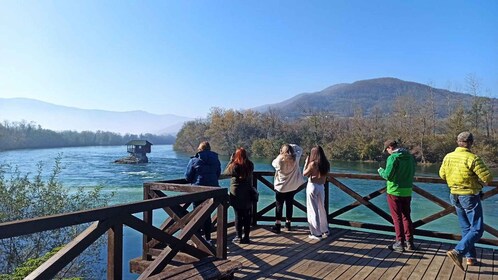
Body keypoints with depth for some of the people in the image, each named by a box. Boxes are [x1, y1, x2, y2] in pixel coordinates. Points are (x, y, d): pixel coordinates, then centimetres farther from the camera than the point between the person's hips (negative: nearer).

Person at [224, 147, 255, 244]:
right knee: (247, 216, 9)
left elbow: (225, 172, 2)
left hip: (236, 194, -3)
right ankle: (246, 237, 14)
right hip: (248, 194, 3)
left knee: (238, 216, 5)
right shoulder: (250, 165, -2)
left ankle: (239, 237, 9)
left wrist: (231, 160, 3)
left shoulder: (235, 165, -13)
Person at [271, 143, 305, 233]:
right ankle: (288, 224, 24)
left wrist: (279, 156, 6)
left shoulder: (279, 160, -18)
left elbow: (273, 163, 4)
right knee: (289, 205, 15)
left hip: (281, 187, -3)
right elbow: (300, 149, 9)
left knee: (279, 205, 6)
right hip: (292, 187, 3)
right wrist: (290, 145, 4)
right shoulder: (295, 158, -9)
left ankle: (277, 225, 5)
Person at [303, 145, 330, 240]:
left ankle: (317, 233, 6)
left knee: (313, 210, 2)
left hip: (312, 186, -6)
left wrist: (306, 162, 1)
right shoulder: (326, 164, 3)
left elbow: (304, 174, -3)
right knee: (321, 208, 20)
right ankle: (325, 230, 31)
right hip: (321, 187, 6)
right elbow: (324, 178, 10)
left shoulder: (313, 164, -14)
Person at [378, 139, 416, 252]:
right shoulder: (410, 157, 5)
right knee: (406, 217, 16)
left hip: (394, 192, -6)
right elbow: (412, 174, 13)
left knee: (397, 218, 3)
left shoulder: (393, 158, -17)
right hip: (407, 191, 6)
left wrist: (381, 171, 1)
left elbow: (388, 175, -18)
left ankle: (400, 243, 8)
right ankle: (409, 242, 21)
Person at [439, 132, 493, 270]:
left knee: (466, 228, 18)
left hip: (455, 196, 7)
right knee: (477, 230, 1)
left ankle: (471, 257, 25)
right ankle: (458, 252, -15)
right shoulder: (472, 158, -20)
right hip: (470, 197, -7)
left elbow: (442, 175, 11)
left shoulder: (448, 157, -1)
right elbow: (488, 178, -19)